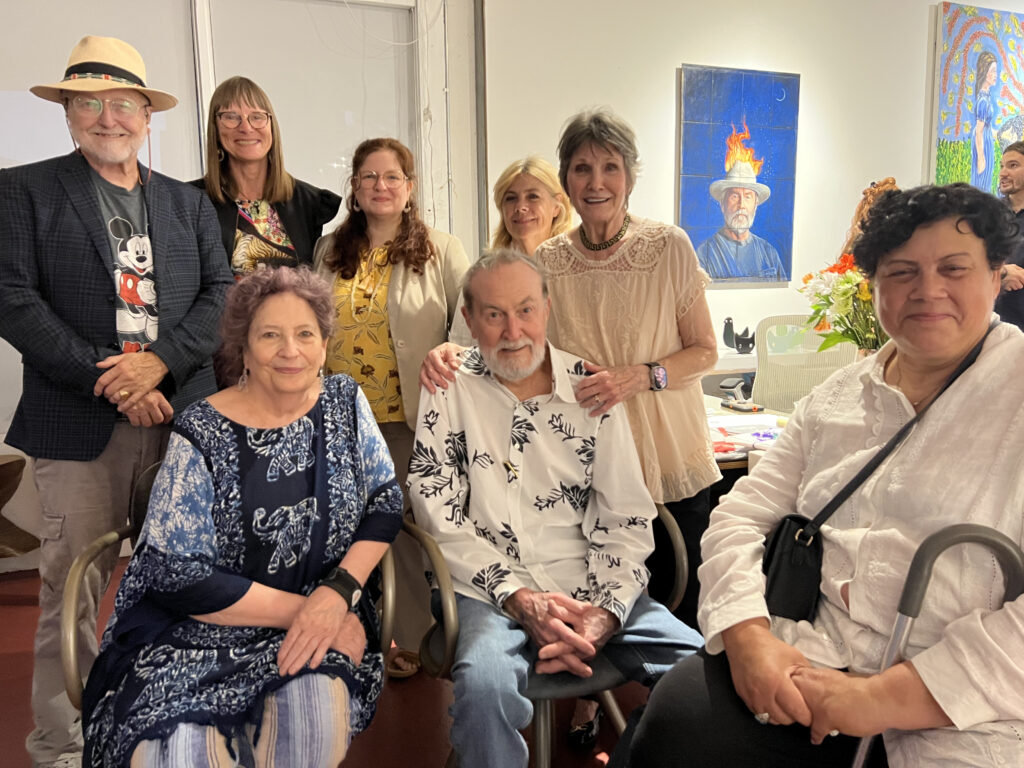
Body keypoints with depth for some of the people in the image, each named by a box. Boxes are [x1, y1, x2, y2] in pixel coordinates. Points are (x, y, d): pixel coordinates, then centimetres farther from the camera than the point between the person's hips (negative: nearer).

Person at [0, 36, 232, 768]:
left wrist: (159, 361, -11)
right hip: (79, 424, -2)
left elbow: (221, 293, 5)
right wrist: (108, 380, -12)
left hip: (182, 414, 3)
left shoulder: (189, 202, 15)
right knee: (73, 587, 3)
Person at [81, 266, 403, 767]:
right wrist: (302, 609, -16)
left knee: (318, 713, -28)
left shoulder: (344, 402, 2)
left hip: (319, 626, 3)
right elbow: (177, 575, -12)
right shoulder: (202, 433, -9)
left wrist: (339, 592, -15)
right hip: (197, 635, -2)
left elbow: (386, 500, 1)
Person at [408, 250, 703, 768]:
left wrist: (606, 613, -12)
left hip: (589, 592, 3)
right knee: (485, 683, -34)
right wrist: (519, 598, -13)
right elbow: (439, 515, -3)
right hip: (490, 591, -2)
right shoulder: (450, 390, 2)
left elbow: (627, 518, 4)